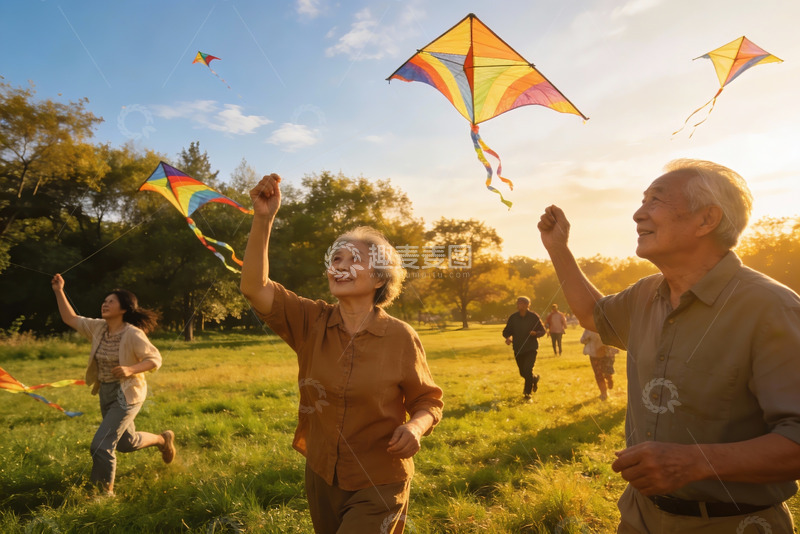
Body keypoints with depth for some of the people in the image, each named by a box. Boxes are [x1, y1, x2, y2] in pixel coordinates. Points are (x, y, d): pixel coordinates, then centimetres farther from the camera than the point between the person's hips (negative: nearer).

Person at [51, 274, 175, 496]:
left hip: (126, 395, -8)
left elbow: (155, 359, -17)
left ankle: (105, 493, 12)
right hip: (106, 393, 8)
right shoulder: (98, 328, -1)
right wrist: (59, 292, -1)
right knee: (126, 442, 23)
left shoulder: (133, 334, -20)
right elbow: (71, 319, 6)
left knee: (101, 446, -9)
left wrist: (130, 369, -33)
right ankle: (163, 439, 48)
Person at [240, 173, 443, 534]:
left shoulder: (400, 338, -15)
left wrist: (415, 427, -26)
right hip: (321, 477, 4)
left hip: (378, 484, -3)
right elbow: (255, 288, -21)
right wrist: (263, 219, -31)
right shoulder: (312, 323, -9)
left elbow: (428, 400, -4)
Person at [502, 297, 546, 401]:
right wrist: (508, 337, -16)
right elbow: (506, 331, 6)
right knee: (523, 372, 12)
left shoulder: (534, 316, -5)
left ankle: (527, 392, 0)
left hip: (531, 348, -3)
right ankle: (535, 378, 45)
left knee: (527, 370, -16)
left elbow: (542, 331, 1)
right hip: (518, 349, 3)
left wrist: (535, 333, -21)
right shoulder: (513, 317, 1)